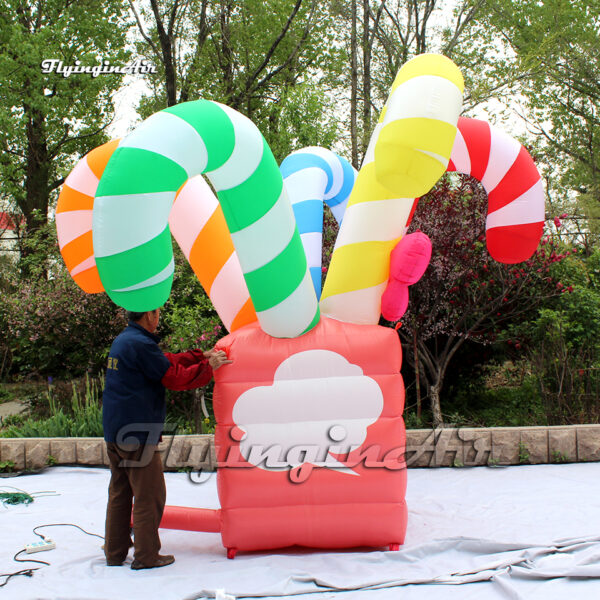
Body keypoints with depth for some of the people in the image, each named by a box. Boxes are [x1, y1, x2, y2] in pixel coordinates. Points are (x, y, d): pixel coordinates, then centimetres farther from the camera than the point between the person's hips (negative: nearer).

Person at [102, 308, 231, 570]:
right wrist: (208, 366, -2)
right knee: (149, 496, 0)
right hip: (138, 434, -10)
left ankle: (115, 552, 20)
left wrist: (201, 355, 17)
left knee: (119, 493, 14)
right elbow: (174, 377, -13)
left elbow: (166, 361, 18)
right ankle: (146, 555, 5)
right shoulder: (140, 344, -16)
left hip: (114, 432, 10)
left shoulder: (122, 341, 15)